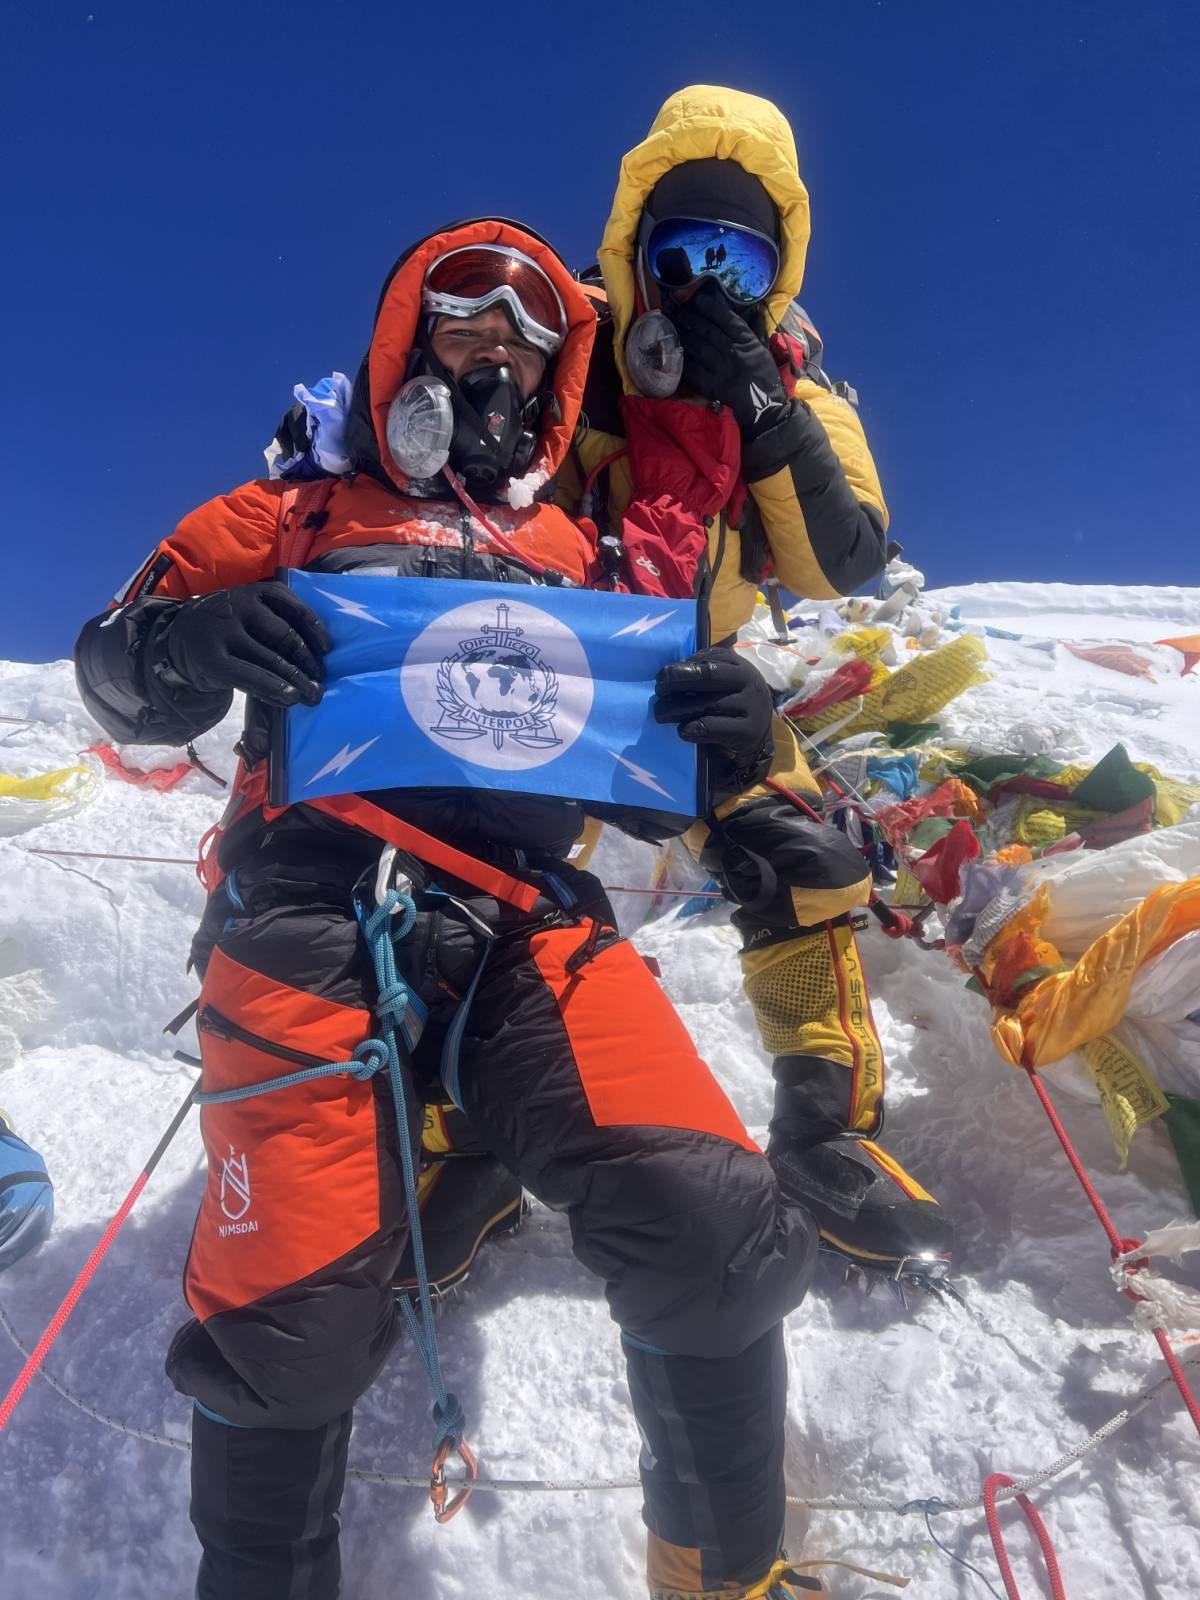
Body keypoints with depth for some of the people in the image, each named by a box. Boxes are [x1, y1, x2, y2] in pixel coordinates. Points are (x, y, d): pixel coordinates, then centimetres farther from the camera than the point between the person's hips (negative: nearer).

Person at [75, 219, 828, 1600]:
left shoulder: (573, 557, 25)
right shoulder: (298, 516, 19)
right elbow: (113, 669, 15)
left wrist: (718, 744, 0)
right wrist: (196, 641, -9)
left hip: (529, 926, 2)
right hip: (316, 917, -1)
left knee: (711, 1231, -20)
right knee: (291, 1330, -19)